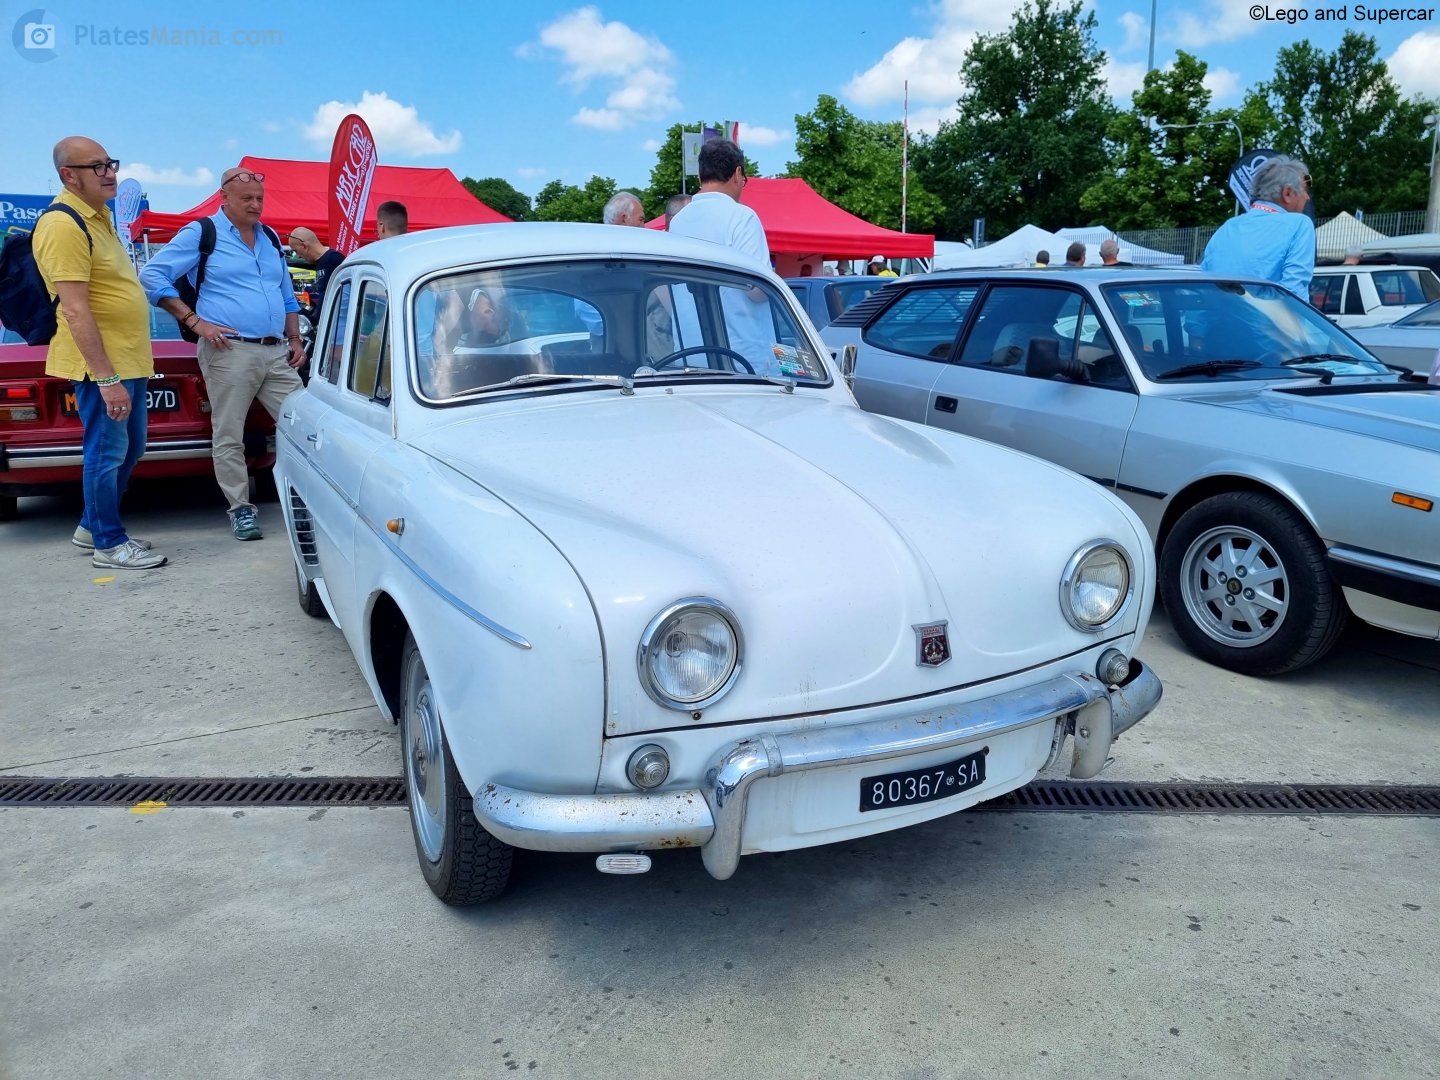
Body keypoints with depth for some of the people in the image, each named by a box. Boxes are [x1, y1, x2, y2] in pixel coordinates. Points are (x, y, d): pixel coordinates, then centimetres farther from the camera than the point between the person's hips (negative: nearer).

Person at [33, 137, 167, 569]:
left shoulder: (98, 214, 14)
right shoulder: (64, 225, -17)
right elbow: (75, 310, -23)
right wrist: (106, 377, -25)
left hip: (129, 358, 10)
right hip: (102, 363, -10)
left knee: (130, 448, 18)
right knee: (106, 453, 0)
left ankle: (91, 527, 31)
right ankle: (109, 545, 12)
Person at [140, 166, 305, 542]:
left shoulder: (270, 239, 19)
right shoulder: (201, 234, 0)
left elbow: (288, 296, 27)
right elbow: (152, 275, -4)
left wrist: (295, 340, 15)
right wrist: (195, 321, -10)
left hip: (276, 353, 5)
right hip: (230, 352, -5)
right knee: (229, 438, -1)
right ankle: (241, 509, 9)